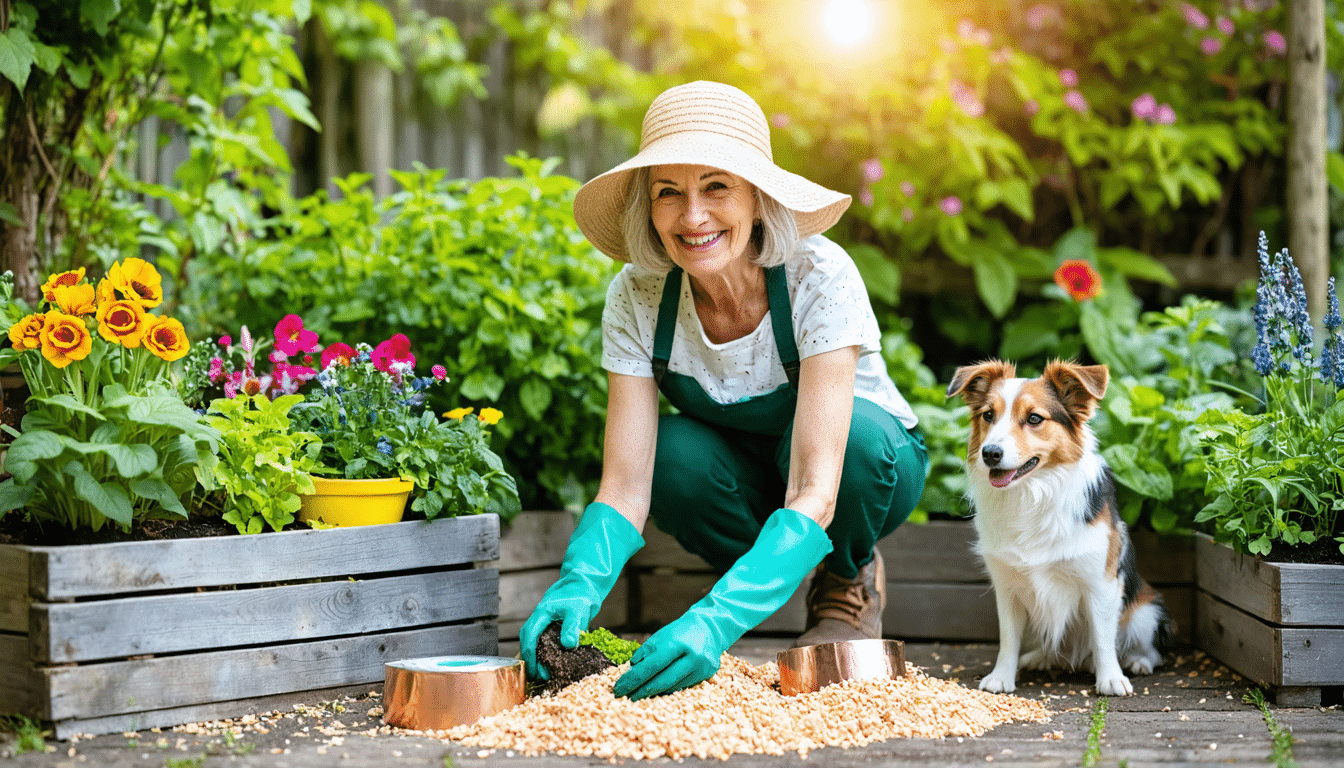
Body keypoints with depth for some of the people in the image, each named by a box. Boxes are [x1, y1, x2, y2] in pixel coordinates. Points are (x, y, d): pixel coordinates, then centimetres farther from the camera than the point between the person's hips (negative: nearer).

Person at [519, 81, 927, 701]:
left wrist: (717, 619, -55)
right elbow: (625, 487, -26)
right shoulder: (637, 299, -22)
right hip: (747, 477, 2)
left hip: (871, 463, -2)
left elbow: (815, 493, -41)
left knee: (853, 429, -37)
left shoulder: (819, 277, -33)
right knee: (670, 454, -32)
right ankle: (775, 578, -1)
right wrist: (578, 586, -47)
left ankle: (849, 581, -4)